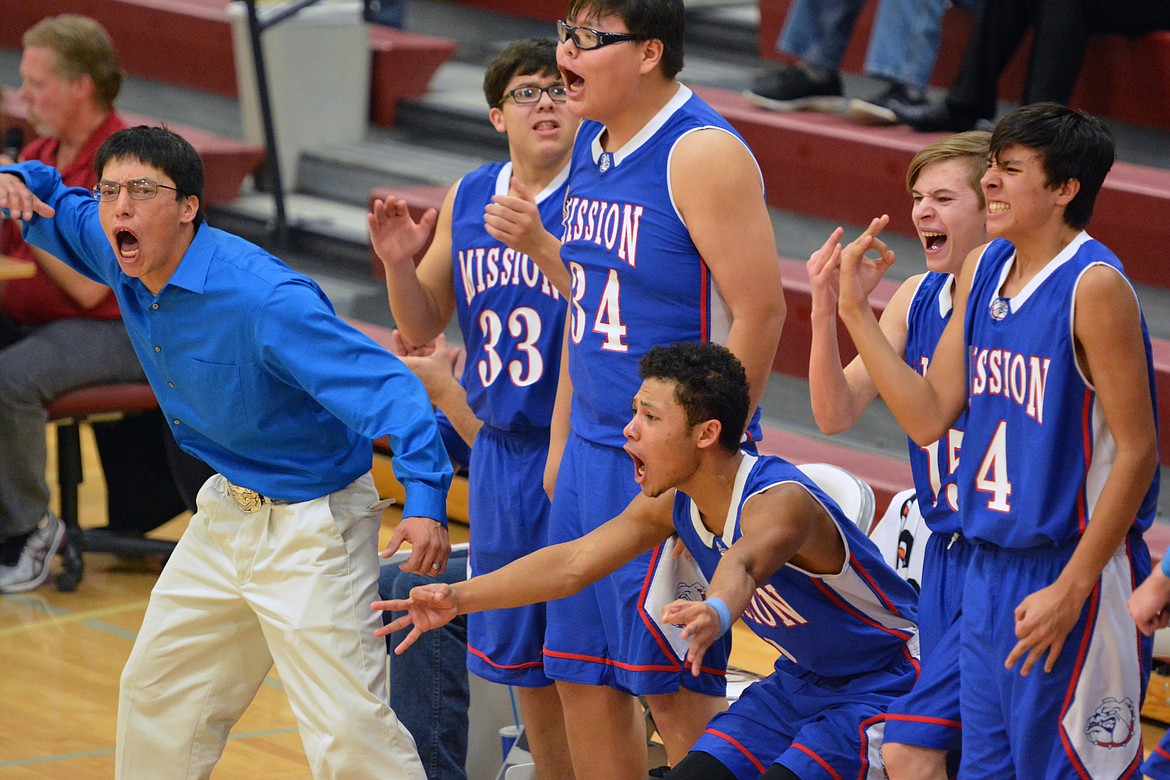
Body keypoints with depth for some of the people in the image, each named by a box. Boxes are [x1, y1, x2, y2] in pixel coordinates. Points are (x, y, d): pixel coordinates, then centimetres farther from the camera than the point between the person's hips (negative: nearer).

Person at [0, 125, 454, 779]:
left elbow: (385, 387, -34)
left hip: (310, 526, -9)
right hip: (227, 512, 9)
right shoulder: (124, 261, -5)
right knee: (157, 688, 22)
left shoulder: (266, 300, -30)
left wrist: (425, 498, -48)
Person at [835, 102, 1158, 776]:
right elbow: (930, 417, 11)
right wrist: (857, 311, 5)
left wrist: (1070, 590, -17)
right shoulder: (982, 271, 8)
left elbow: (1138, 454, -16)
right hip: (988, 566, 8)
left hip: (1073, 571, -8)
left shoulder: (1094, 286, -16)